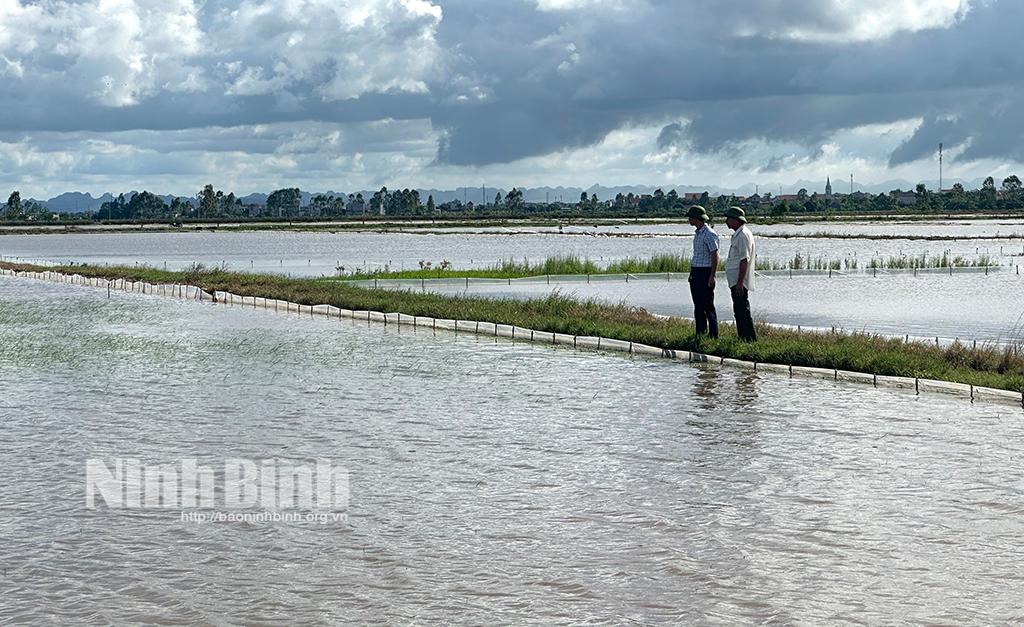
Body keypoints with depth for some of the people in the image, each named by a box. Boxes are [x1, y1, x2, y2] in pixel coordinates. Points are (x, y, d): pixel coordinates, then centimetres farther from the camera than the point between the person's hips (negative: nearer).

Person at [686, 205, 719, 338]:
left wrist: (712, 276, -20)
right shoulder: (697, 233, 14)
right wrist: (691, 273, 18)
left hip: (705, 272, -9)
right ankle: (700, 333, 18)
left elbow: (715, 257, -17)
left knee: (708, 305, -6)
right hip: (695, 272, 9)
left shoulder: (709, 235, -14)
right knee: (698, 305, 12)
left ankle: (713, 334, -2)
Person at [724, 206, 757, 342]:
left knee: (743, 311, -9)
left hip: (739, 282, -11)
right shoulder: (738, 234, 16)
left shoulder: (743, 235, -16)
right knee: (739, 311, 14)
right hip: (735, 281, 11)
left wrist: (739, 282, -24)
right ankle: (743, 338, 20)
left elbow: (744, 260, -21)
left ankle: (751, 339, -7)